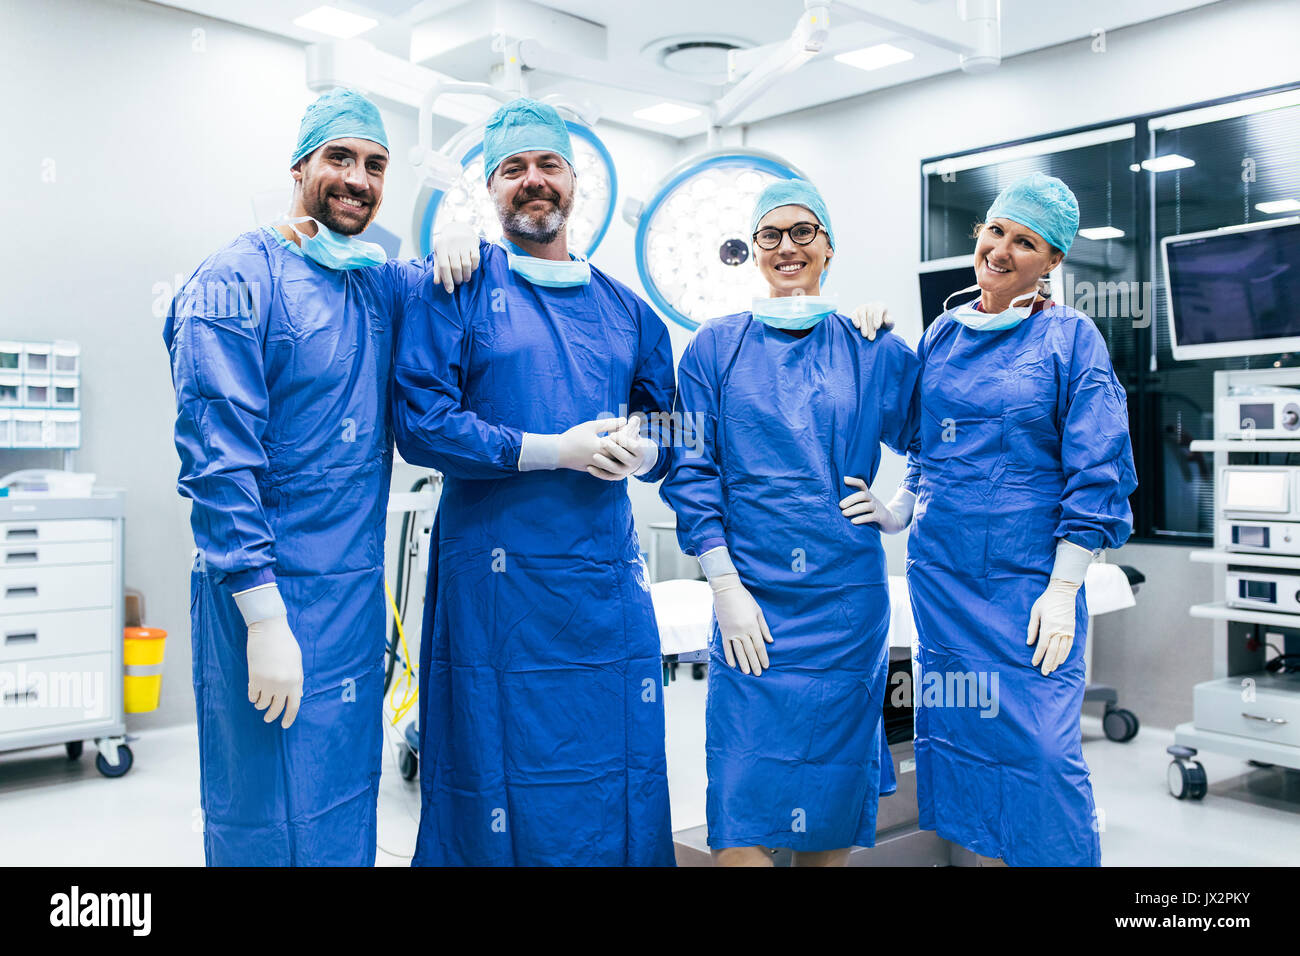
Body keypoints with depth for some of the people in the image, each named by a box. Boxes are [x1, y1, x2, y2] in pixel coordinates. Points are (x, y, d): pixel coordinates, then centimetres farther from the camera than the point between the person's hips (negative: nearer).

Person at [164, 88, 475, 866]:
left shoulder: (381, 285, 11)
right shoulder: (238, 282, -9)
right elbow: (218, 458, -16)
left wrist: (459, 238, 0)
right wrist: (265, 616, -21)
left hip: (359, 594, 7)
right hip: (269, 596, -7)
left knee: (346, 811, 17)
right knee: (273, 828, 2)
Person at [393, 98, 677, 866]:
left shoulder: (623, 307, 15)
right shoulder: (458, 289, 1)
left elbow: (668, 427, 18)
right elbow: (422, 423, -9)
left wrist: (638, 448, -6)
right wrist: (553, 450, -14)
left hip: (608, 571, 4)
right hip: (498, 569, -4)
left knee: (621, 779, 10)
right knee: (501, 774, 4)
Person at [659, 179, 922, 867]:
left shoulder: (874, 351, 8)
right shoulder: (715, 347, 5)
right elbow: (691, 469, 1)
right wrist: (725, 585, -6)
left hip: (848, 602, 1)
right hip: (751, 601, -1)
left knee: (833, 805, 8)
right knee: (741, 813, -5)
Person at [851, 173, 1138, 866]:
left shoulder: (1070, 338, -3)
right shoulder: (942, 335, 10)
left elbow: (1095, 475, -7)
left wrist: (1062, 589, -13)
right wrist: (899, 513, 5)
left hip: (1028, 577, -4)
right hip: (941, 568, 5)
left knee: (1039, 750, -5)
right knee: (960, 733, 10)